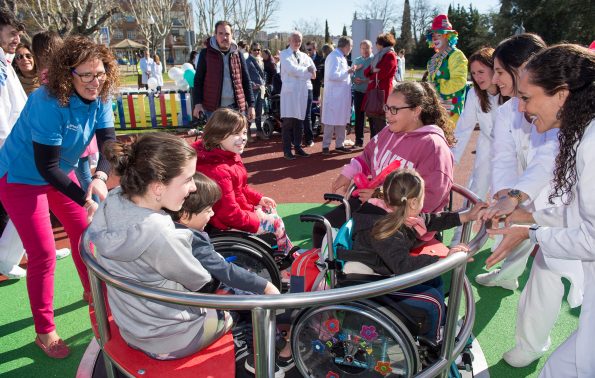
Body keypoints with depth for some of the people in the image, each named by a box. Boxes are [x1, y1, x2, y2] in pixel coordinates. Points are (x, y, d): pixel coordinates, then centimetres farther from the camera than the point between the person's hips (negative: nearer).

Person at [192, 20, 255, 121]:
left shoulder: (238, 55, 6)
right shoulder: (206, 53, 1)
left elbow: (246, 81, 8)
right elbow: (198, 80, 3)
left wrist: (251, 105, 3)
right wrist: (198, 103, -7)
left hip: (236, 106, 2)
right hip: (213, 108, -2)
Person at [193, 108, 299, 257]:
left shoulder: (230, 155, -2)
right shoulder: (217, 171, -35)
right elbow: (229, 213, -30)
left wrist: (259, 198, 8)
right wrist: (258, 223, -16)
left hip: (238, 208, 10)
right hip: (228, 224, -10)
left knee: (270, 210, 21)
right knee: (275, 222, 4)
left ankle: (289, 251, 36)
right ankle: (290, 254, 31)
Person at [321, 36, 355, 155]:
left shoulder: (341, 57, 17)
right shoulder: (334, 57, -13)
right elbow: (332, 75, -24)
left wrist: (349, 71, 9)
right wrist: (347, 72, -16)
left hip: (342, 95, 9)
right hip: (334, 96, -9)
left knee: (341, 121, 12)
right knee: (331, 122, -4)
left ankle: (339, 145, 19)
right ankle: (325, 146, 4)